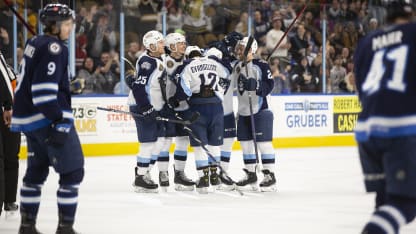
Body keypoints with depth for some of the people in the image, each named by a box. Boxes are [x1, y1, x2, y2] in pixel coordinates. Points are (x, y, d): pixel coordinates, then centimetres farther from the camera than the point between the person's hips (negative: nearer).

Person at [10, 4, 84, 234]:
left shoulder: (35, 43, 14)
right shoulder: (54, 47, -15)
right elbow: (44, 88, -24)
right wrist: (58, 121, -25)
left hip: (29, 119, 10)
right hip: (48, 119, -10)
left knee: (37, 170, 17)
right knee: (72, 171, -4)